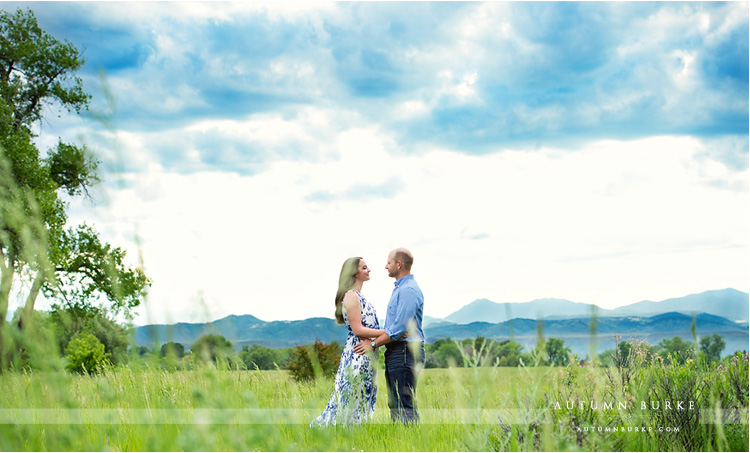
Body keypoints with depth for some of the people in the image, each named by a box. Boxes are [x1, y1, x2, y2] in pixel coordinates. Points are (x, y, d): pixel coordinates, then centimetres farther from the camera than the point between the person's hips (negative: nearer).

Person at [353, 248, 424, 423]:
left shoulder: (408, 290, -15)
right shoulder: (400, 288, 20)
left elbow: (400, 328, -20)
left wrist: (373, 344, -13)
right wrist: (377, 342, 16)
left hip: (405, 352, -11)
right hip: (395, 353, 11)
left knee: (404, 405, -11)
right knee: (395, 404, 11)